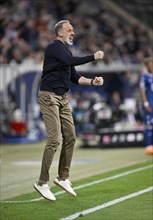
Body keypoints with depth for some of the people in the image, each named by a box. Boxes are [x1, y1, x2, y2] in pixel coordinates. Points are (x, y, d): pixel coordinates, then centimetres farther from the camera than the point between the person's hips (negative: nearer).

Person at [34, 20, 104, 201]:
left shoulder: (65, 50, 17)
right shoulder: (54, 47, -10)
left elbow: (74, 77, 17)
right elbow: (71, 61, -27)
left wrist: (92, 82, 2)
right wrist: (94, 57, -22)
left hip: (63, 98, 9)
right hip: (49, 97, -9)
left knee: (70, 137, 6)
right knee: (54, 139, -12)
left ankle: (63, 178, 17)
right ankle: (42, 183, -6)